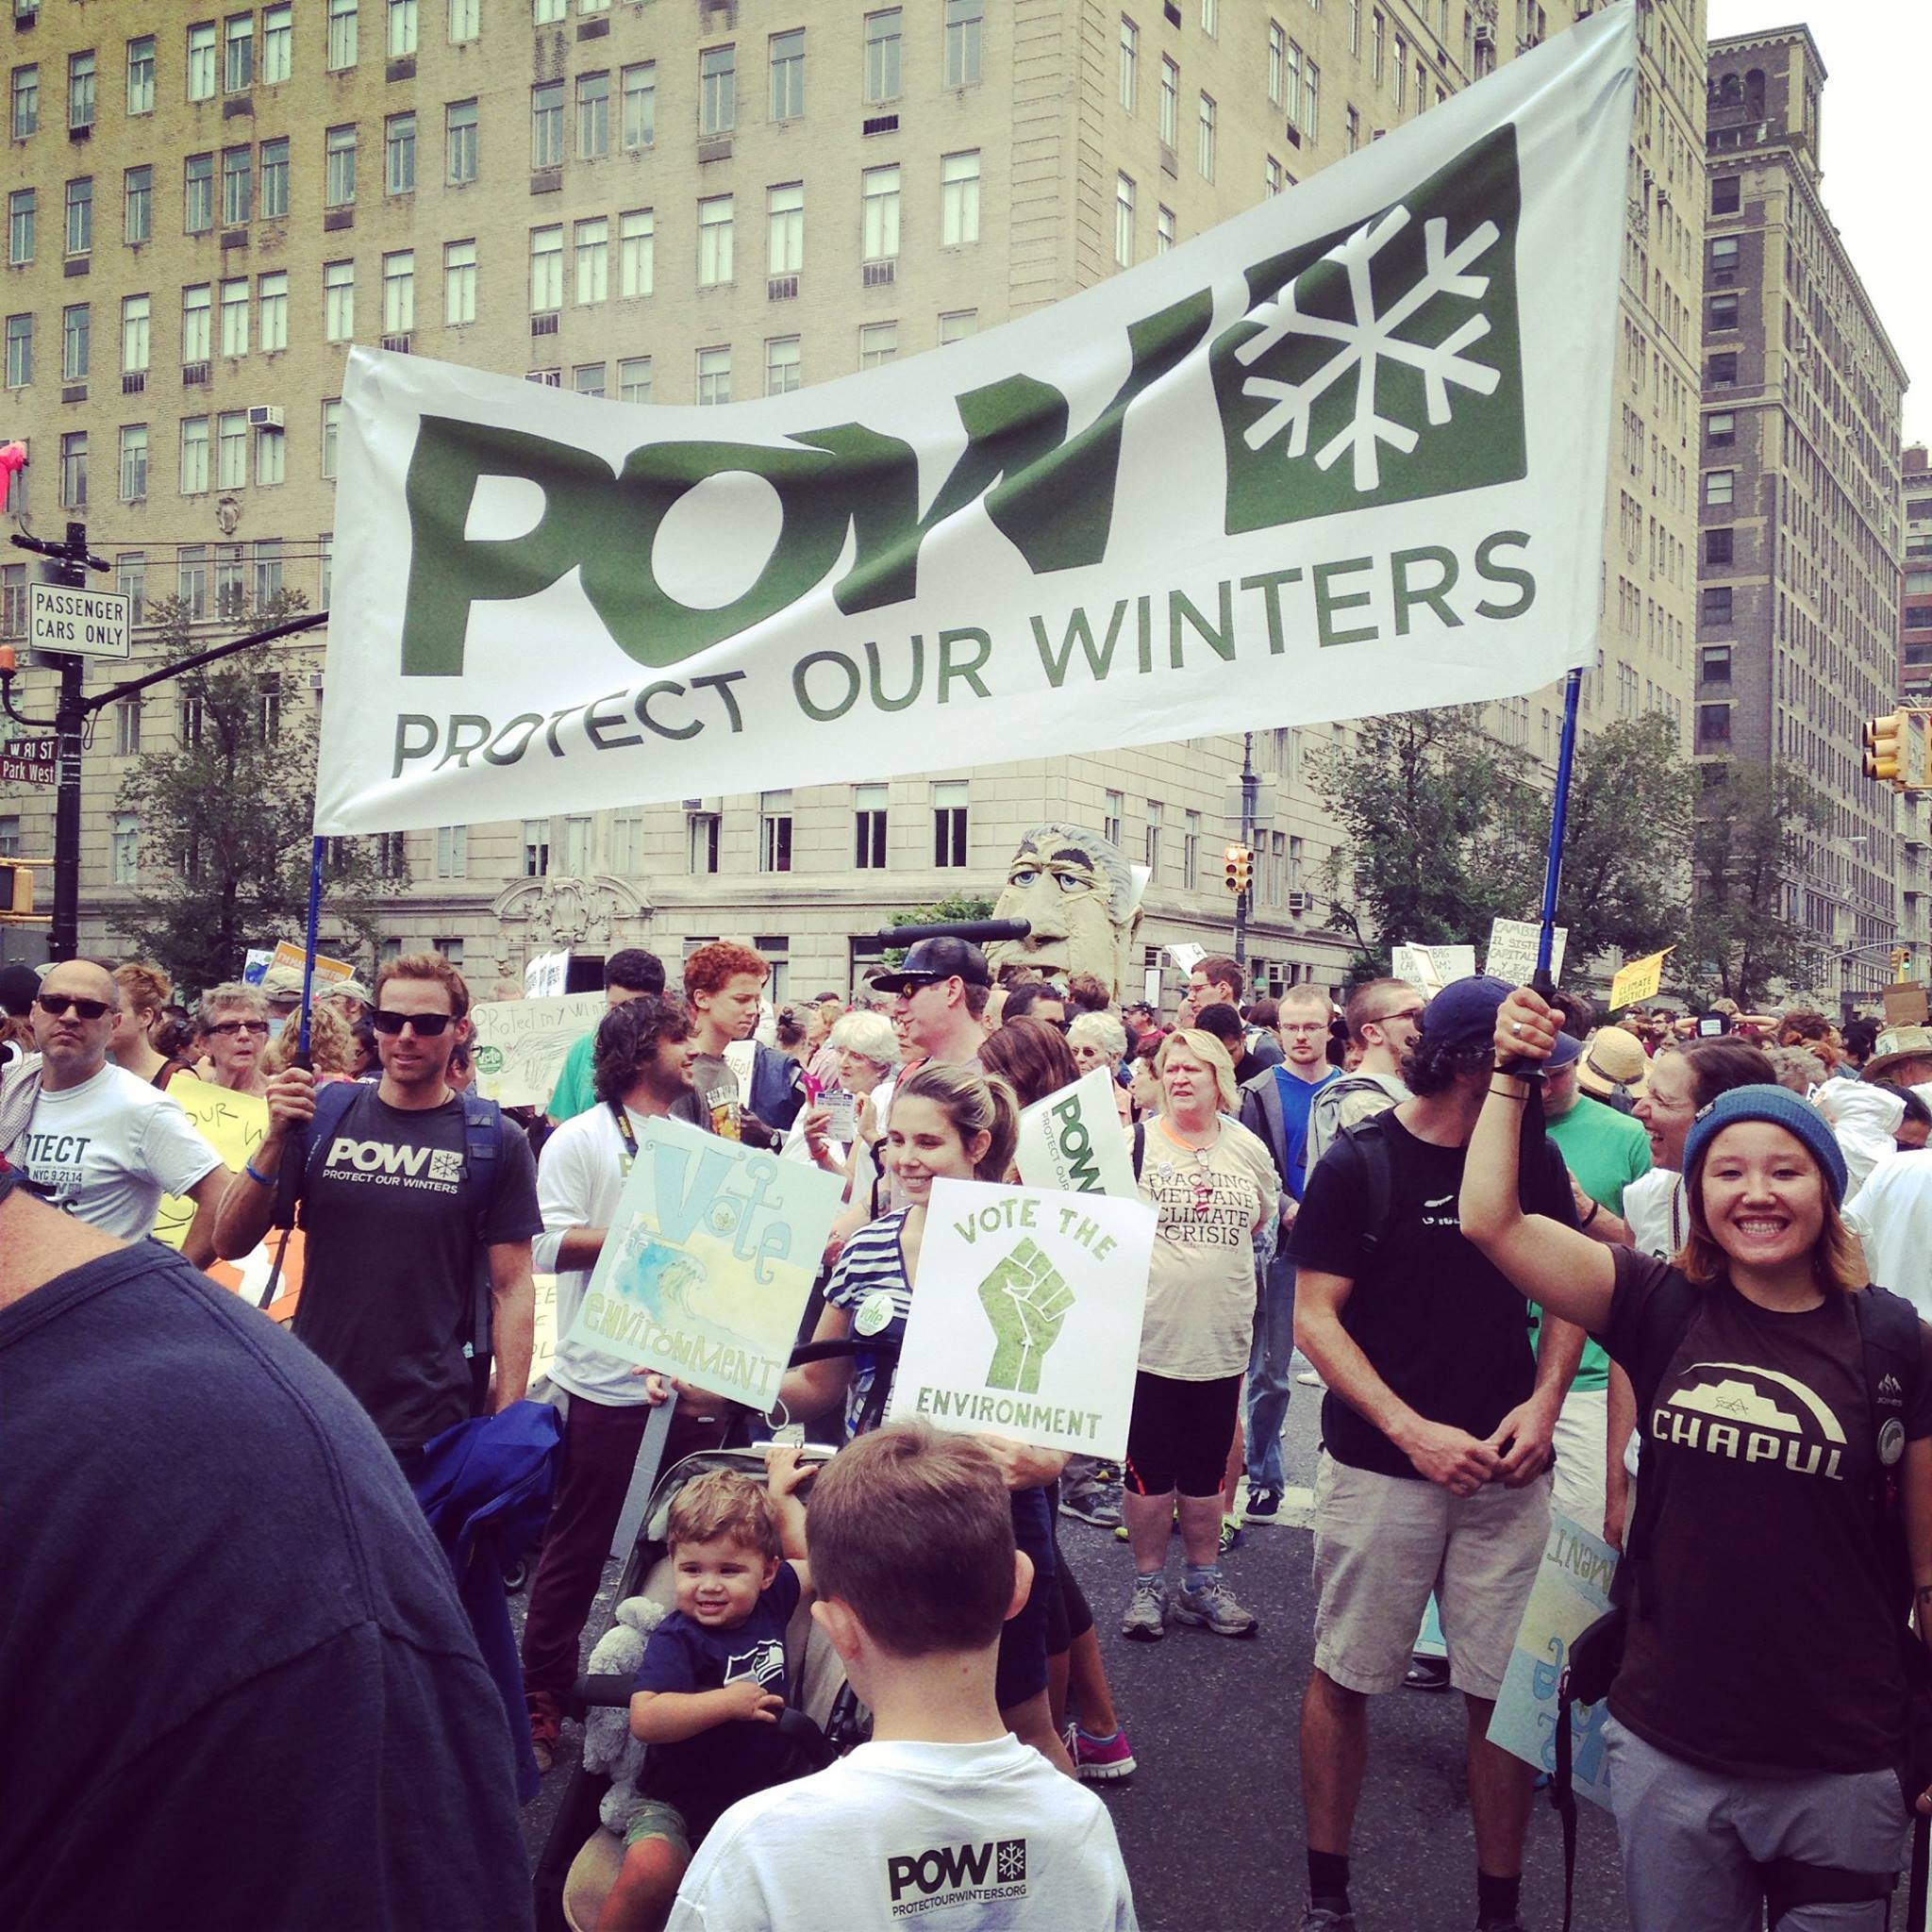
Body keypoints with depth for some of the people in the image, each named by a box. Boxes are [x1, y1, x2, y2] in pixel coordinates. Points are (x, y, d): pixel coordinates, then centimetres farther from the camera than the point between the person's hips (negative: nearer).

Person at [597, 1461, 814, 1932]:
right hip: (676, 1804, -4)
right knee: (650, 1874, -31)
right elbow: (645, 1719, -30)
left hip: (757, 1800, 5)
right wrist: (729, 1702, -27)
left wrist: (780, 1494, 22)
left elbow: (810, 1560, 21)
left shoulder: (768, 1603, 2)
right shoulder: (677, 1639, -16)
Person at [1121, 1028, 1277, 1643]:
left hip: (1222, 1338, 3)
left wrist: (1215, 1258, 9)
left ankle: (1203, 1584, 27)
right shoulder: (1137, 1142, -5)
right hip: (1150, 1334, -3)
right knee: (1150, 1470, 6)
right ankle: (1148, 1585, 20)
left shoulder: (1248, 1149, 6)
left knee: (1206, 1470, 14)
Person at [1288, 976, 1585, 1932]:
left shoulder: (1534, 1155, 5)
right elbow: (1314, 1317, -6)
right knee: (1344, 1678, 7)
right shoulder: (1360, 1163, -5)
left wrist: (1543, 1402, -4)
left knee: (1507, 1691, 4)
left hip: (1505, 1469, 3)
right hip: (1379, 1467, -2)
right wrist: (1413, 1431, -15)